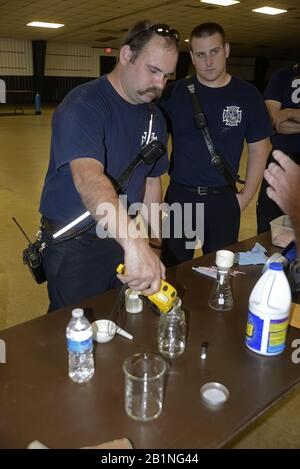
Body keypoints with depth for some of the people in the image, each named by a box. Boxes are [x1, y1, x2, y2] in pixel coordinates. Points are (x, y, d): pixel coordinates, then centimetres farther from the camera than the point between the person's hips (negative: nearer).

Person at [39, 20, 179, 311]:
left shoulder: (154, 118, 4)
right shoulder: (83, 105, -20)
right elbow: (88, 178, -38)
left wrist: (155, 239, 7)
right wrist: (135, 242, -50)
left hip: (123, 240, 7)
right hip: (74, 247, -6)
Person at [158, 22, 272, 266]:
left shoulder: (247, 95, 0)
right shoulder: (174, 93, -2)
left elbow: (258, 149, 5)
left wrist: (246, 196, -1)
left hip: (224, 199, 1)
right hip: (180, 195, 0)